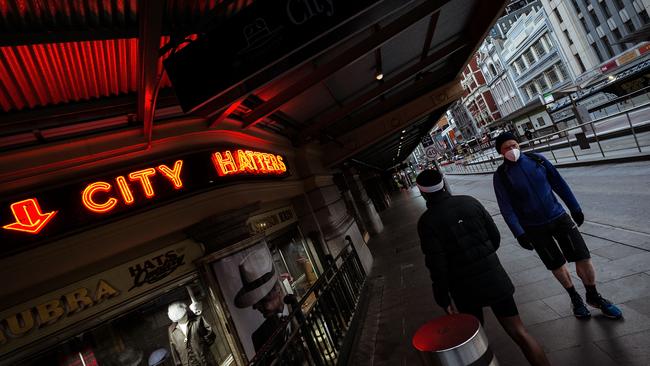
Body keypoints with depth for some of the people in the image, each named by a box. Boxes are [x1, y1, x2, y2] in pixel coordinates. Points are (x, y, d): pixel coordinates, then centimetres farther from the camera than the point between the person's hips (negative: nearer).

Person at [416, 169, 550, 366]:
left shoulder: (427, 221, -16)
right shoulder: (470, 201, -4)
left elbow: (437, 265, -16)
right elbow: (495, 237, 4)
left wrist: (443, 298, -5)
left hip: (466, 289, -2)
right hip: (494, 279, 3)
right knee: (519, 332, 11)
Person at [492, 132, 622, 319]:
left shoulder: (537, 159, -2)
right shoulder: (501, 176, -11)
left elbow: (559, 183, 6)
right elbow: (506, 207, -12)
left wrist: (575, 208, 9)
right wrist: (519, 233, -16)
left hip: (558, 216, 2)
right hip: (533, 227, -2)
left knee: (583, 258, 0)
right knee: (557, 265, 9)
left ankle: (593, 296, 27)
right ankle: (575, 298, 35)